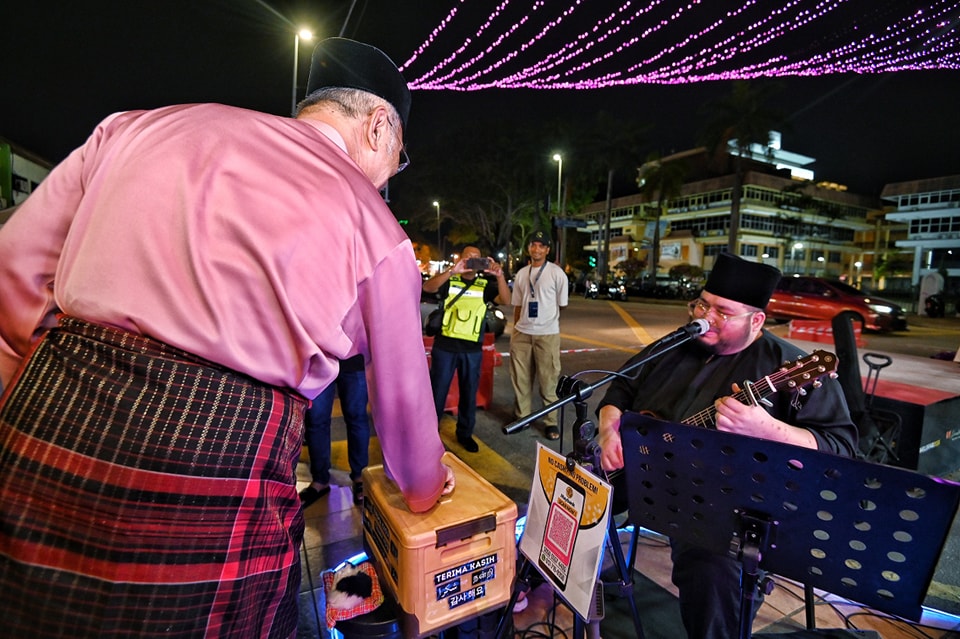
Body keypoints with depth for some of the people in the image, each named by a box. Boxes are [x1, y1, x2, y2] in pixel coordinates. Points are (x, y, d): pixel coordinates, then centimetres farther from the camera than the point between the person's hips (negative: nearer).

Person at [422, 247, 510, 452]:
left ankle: (465, 433, 31)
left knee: (469, 393, 14)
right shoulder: (449, 280, 0)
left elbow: (505, 300, -13)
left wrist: (499, 276, -31)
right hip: (445, 345, -1)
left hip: (472, 349, 2)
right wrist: (452, 271, -34)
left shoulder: (485, 285, 3)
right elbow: (427, 287, -19)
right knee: (437, 391, 8)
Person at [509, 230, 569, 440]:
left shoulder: (556, 273, -3)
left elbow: (562, 305, 4)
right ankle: (522, 417, 23)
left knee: (548, 380, 2)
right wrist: (515, 329, 14)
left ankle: (550, 422, 12)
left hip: (547, 334, -4)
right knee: (520, 378, 10)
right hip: (522, 333, 5)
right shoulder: (521, 274, 11)